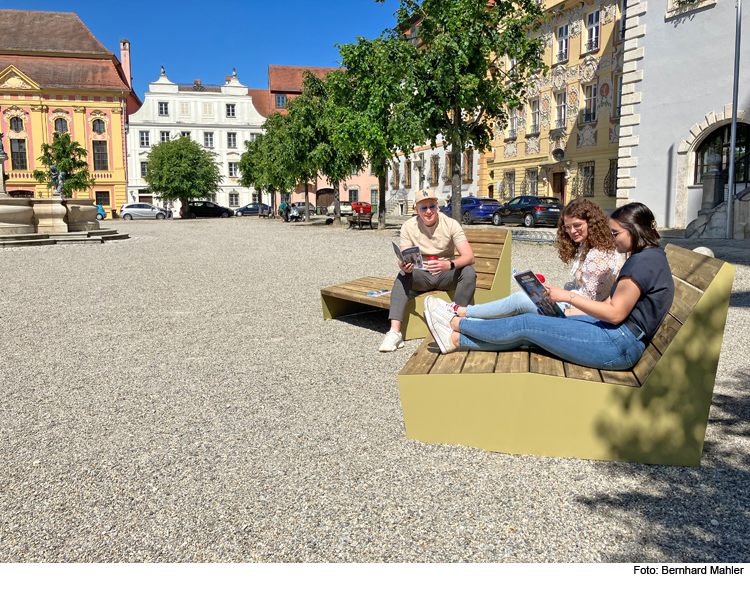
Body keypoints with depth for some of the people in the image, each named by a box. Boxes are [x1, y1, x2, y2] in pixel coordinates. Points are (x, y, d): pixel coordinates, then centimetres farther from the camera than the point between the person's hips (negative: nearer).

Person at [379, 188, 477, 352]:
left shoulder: (450, 224, -9)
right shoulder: (409, 227, -5)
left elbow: (469, 256, -20)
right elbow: (402, 261, -10)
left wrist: (449, 265, -41)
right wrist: (404, 266, -37)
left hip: (446, 276, 0)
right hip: (421, 276, 1)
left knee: (469, 272, -29)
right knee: (402, 275, -31)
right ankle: (395, 332, -42)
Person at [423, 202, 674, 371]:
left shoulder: (643, 261, -16)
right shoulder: (649, 257, 17)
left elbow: (615, 313, -19)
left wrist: (568, 296, -12)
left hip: (617, 344, -9)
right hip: (618, 338, 9)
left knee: (527, 324, -7)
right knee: (527, 333, 2)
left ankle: (456, 322, 7)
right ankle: (454, 339, 6)